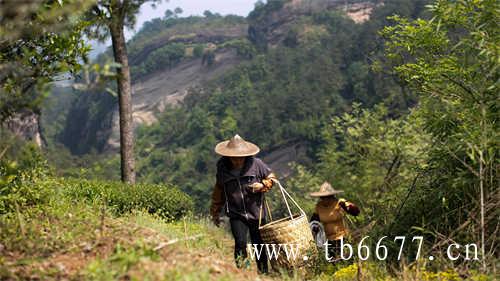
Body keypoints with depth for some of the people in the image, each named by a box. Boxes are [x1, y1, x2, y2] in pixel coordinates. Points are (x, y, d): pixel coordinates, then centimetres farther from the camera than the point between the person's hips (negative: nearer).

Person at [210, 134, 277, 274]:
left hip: (256, 213, 0)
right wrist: (215, 213, 17)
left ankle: (263, 272, 29)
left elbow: (271, 178, 6)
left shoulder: (256, 163, -9)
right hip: (236, 214, 0)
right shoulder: (222, 168, -4)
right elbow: (218, 191, 11)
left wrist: (262, 185, -15)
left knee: (259, 245, 11)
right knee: (240, 242, -20)